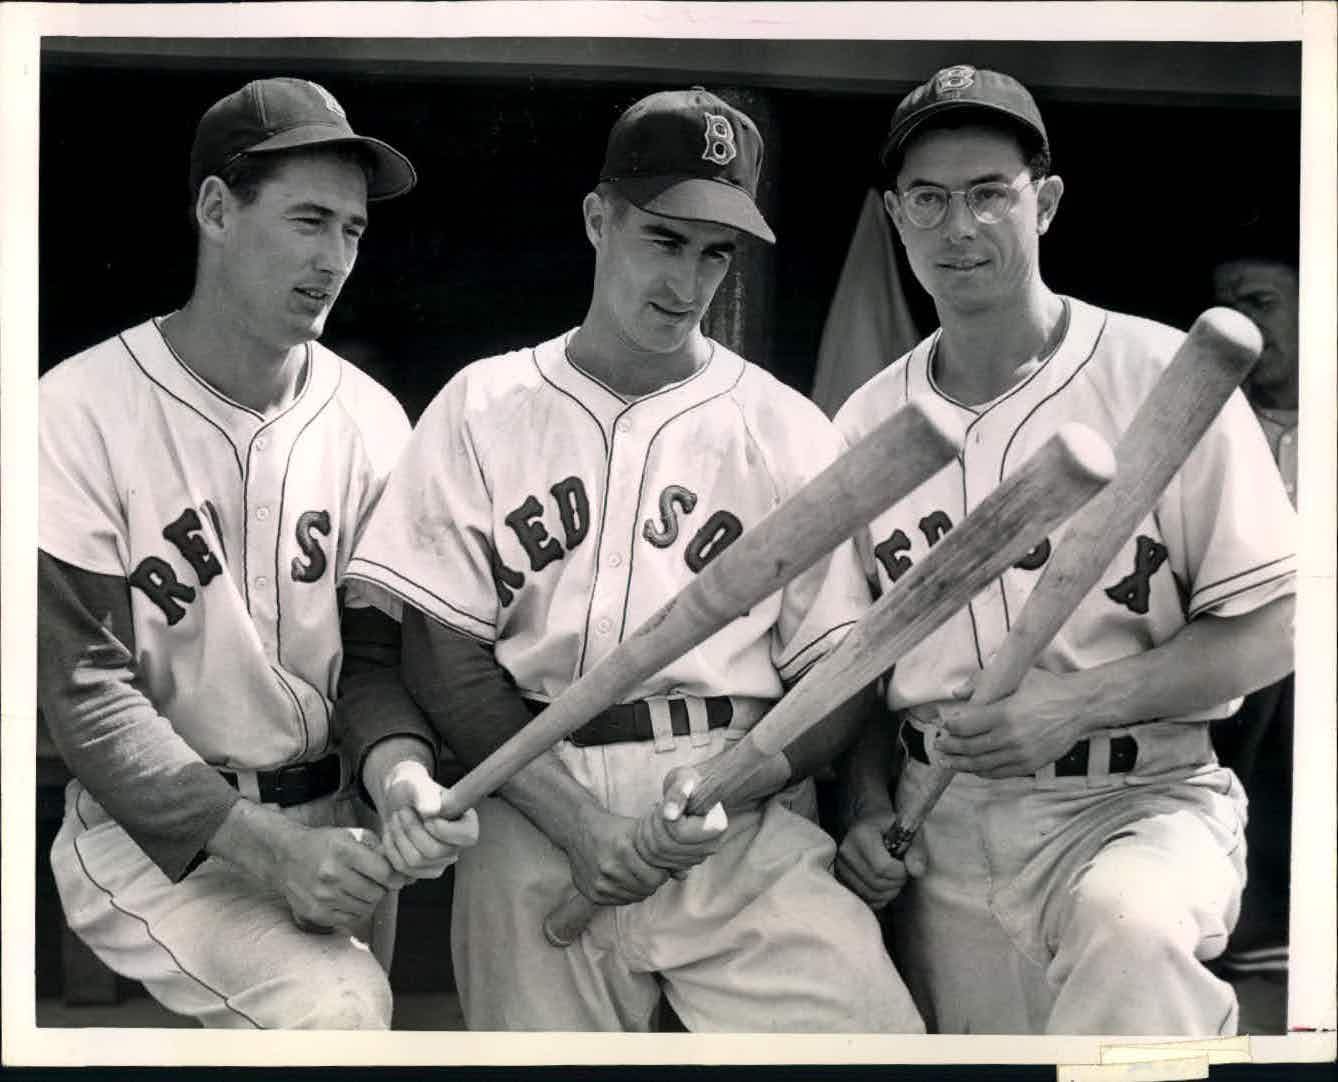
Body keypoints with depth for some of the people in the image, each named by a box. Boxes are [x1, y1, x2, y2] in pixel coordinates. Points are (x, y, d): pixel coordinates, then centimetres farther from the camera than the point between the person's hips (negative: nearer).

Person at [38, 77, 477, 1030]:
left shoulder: (369, 421, 0)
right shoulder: (81, 414, -12)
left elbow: (375, 654, 5)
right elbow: (88, 693, -14)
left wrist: (397, 769, -19)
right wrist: (266, 844, -23)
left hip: (324, 825, 5)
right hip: (155, 827, -5)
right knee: (334, 1007, -26)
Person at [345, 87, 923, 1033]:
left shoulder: (788, 430, 9)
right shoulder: (485, 407, 9)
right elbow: (444, 660, 4)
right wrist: (574, 817, -11)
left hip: (742, 815, 0)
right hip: (536, 799, 1)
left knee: (869, 1025, -18)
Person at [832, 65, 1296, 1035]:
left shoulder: (1163, 376, -6)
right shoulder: (866, 422, 8)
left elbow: (1273, 627, -7)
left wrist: (1069, 707, -19)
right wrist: (866, 808, -1)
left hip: (1136, 800, -4)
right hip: (938, 821, 4)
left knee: (1128, 926, -35)